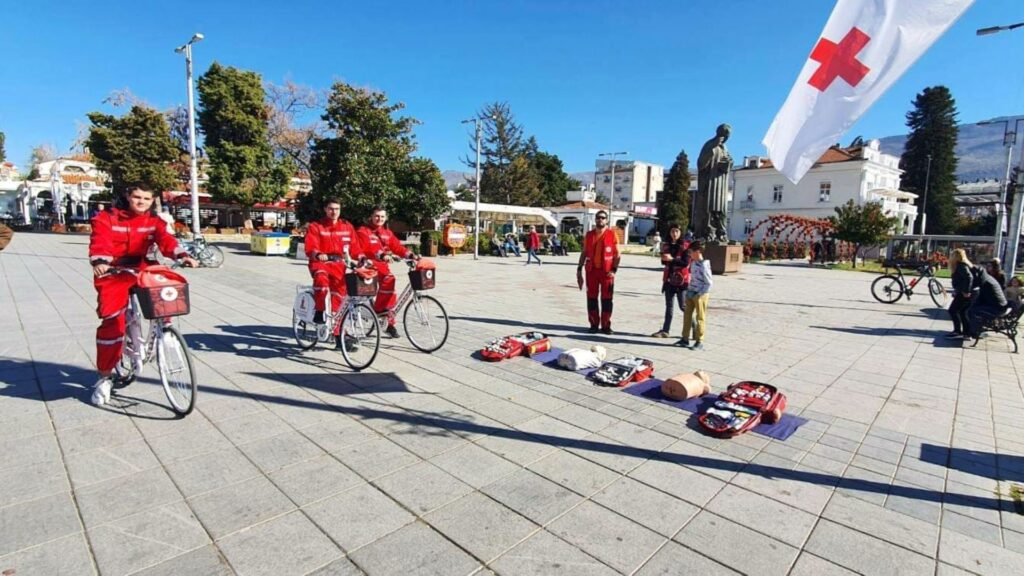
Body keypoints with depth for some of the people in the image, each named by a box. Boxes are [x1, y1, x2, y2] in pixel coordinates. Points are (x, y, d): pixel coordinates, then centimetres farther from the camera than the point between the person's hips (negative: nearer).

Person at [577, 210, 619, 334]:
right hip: (591, 271, 3)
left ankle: (606, 325, 12)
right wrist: (579, 269, 6)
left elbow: (616, 254, -1)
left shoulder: (612, 234, -1)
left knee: (606, 299, 2)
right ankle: (594, 324, 17)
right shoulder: (589, 235, 8)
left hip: (607, 271, -3)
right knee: (591, 298, 6)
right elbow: (584, 253, 11)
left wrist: (614, 270, -11)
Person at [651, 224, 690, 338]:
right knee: (669, 306, 10)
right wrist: (665, 259, -10)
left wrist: (672, 259, -21)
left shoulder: (685, 246, -7)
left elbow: (686, 263, -14)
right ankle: (665, 330, 14)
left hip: (682, 280, -5)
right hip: (669, 279, 5)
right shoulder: (666, 246, 9)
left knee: (683, 306, -2)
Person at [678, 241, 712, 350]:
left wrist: (698, 294, -17)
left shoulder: (704, 265, -17)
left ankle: (699, 342, 9)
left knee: (700, 318, 2)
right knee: (687, 316, 12)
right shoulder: (693, 263, 7)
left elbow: (708, 284, -16)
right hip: (690, 294, 8)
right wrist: (689, 291, 11)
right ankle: (685, 339, 22)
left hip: (700, 295, -8)